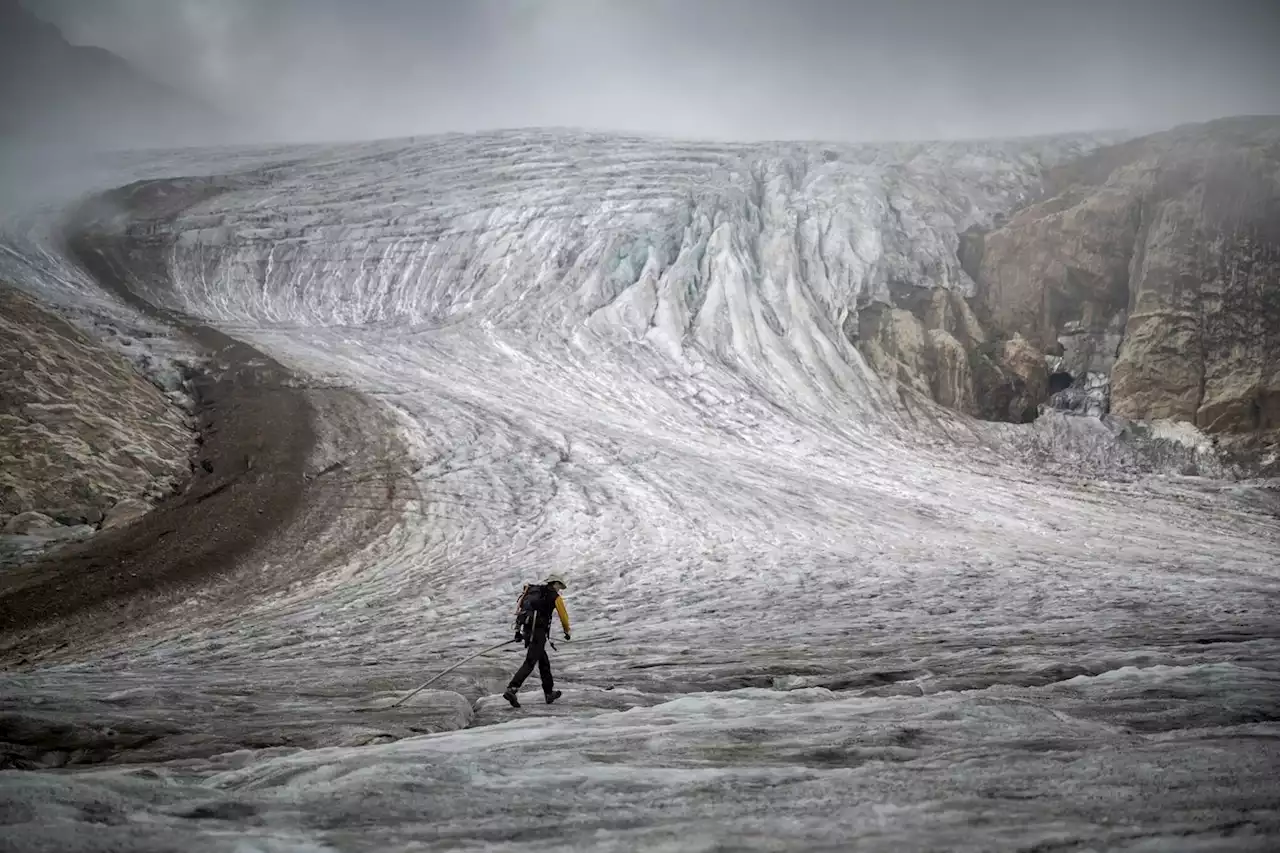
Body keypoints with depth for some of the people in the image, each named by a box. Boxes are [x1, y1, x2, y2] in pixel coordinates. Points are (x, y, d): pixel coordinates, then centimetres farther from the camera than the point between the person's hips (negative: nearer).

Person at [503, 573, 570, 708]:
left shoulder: (532, 591, 23)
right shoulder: (554, 596, 5)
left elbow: (519, 609, 18)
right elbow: (563, 615, 13)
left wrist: (518, 631, 18)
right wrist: (567, 631, 31)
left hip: (526, 630, 7)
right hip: (539, 631, -7)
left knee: (544, 661, 20)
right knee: (530, 663, -11)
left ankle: (550, 693, 27)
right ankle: (511, 690, -25)